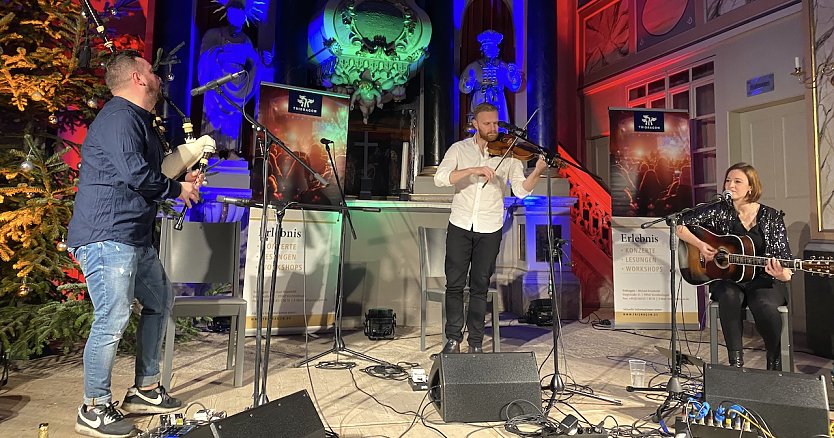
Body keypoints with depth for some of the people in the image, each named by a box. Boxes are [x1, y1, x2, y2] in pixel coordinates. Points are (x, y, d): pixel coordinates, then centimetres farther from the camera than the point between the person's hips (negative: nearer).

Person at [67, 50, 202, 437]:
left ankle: (145, 390, 27)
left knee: (160, 301, 17)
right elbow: (134, 174, -24)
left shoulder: (138, 120, 21)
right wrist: (177, 189, -9)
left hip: (133, 238, 11)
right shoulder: (120, 116, -12)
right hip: (106, 236, -11)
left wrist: (182, 180, 9)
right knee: (113, 319, -8)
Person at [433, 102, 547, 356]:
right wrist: (473, 170, -23)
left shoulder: (508, 153, 2)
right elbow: (440, 179, -12)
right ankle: (453, 339, 19)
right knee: (454, 284, 4)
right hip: (460, 225, 1)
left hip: (490, 230, 0)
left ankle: (476, 343, 17)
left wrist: (536, 173, -26)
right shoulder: (459, 149, 4)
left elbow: (521, 190, -7)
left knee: (480, 287, 6)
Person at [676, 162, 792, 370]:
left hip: (763, 280, 0)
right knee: (729, 296, -35)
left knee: (765, 306, -33)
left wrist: (782, 275, -26)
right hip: (726, 278, 1)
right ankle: (736, 361, -27)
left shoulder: (771, 217, 0)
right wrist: (700, 245, -13)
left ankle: (774, 361, -7)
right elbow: (680, 227, 2)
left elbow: (784, 258, -3)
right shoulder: (719, 211, 1)